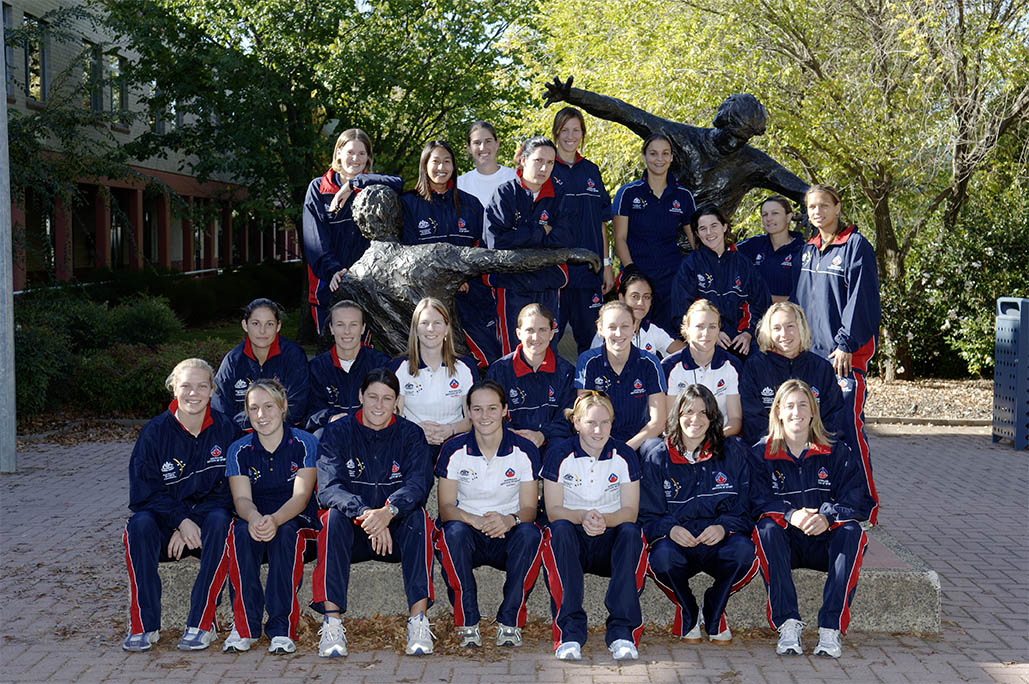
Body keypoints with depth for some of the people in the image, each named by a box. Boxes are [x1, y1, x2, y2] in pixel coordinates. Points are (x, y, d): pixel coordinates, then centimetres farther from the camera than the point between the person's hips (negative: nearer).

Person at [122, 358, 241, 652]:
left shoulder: (225, 429, -2)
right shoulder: (155, 431, -3)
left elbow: (228, 490, -4)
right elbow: (144, 493, -5)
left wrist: (192, 528, -16)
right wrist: (181, 521, -21)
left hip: (206, 520, 0)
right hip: (164, 521, 1)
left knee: (220, 521, -33)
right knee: (139, 526, -31)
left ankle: (201, 624, -26)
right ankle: (144, 625, -21)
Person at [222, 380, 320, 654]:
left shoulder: (306, 443, -4)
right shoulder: (239, 450, 4)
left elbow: (301, 496, -14)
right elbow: (242, 498, -8)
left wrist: (274, 520, -36)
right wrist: (254, 518, -34)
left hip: (296, 521, -2)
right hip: (255, 517, 2)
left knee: (285, 531, -36)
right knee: (241, 531, -32)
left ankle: (282, 629, -31)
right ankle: (244, 625, -26)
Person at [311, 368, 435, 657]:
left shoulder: (410, 434, 1)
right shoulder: (337, 433, -2)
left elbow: (418, 484, -16)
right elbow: (328, 488, -17)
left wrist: (389, 511, -38)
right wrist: (365, 513, -37)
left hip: (396, 533, 1)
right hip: (352, 536, 0)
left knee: (418, 515, -29)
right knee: (335, 515, -31)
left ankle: (418, 620, -31)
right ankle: (332, 622, -35)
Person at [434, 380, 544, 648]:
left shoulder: (525, 450, -3)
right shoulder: (454, 450, -3)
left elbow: (529, 508, -4)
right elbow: (446, 507, -6)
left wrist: (509, 520, -29)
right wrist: (475, 520, -29)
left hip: (508, 538, 0)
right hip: (467, 539, 0)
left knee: (530, 533, -33)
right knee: (454, 530, -34)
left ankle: (509, 623, -21)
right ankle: (467, 624, -24)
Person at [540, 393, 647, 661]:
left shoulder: (624, 455, 1)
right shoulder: (559, 454, -2)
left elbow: (630, 510, -5)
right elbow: (553, 510, -7)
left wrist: (604, 519, -28)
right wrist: (582, 516, -28)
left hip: (610, 543, 1)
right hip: (572, 541, -1)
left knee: (631, 532, -32)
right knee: (561, 529, -34)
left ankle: (622, 631, -33)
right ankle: (570, 631, -36)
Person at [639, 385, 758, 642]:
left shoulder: (733, 451, 5)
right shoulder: (658, 457, 4)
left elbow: (745, 507, 3)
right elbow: (648, 514, 1)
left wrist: (724, 527, -18)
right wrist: (670, 529, -21)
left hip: (719, 545, 1)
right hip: (676, 541, 0)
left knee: (743, 550, -33)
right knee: (662, 556, -35)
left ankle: (713, 615, -2)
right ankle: (687, 612, 0)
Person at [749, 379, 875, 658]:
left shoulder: (838, 452, 4)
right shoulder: (761, 454, 4)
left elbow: (858, 501, -5)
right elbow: (759, 502, -8)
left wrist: (827, 517, -26)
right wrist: (791, 515, -29)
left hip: (825, 543, 0)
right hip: (784, 545, 0)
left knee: (851, 530, -30)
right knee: (766, 527, -32)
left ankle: (831, 627, -33)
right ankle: (787, 624, -35)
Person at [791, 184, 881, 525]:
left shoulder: (856, 246, -5)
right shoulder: (808, 249, 16)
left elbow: (860, 299, -11)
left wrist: (846, 344, -16)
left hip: (846, 353, -7)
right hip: (812, 350, 7)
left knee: (848, 426, -11)